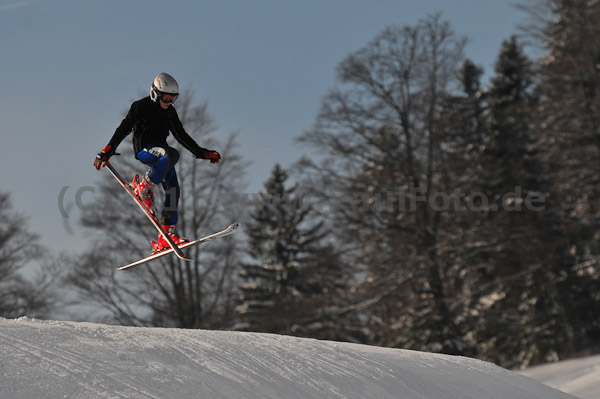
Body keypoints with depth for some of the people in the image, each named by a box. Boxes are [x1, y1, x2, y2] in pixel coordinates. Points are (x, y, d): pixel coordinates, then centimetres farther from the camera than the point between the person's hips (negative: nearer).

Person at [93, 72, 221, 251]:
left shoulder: (170, 112, 14)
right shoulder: (141, 107, -6)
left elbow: (181, 136, 22)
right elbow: (124, 129, -8)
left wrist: (202, 153, 17)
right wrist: (107, 151, -13)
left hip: (160, 151, 7)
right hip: (144, 149, -7)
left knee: (173, 189, -9)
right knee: (172, 154, -36)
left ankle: (167, 234, -9)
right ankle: (143, 186, -19)